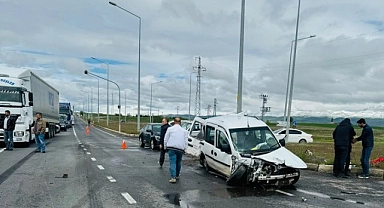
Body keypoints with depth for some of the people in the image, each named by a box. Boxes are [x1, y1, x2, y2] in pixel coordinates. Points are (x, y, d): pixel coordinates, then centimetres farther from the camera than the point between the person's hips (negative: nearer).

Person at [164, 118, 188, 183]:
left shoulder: (170, 129, 5)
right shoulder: (184, 130, 12)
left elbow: (165, 139, 6)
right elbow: (186, 141, 10)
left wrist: (165, 147, 16)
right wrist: (185, 149, 15)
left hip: (171, 148, -2)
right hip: (180, 149, 3)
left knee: (172, 163, -5)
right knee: (178, 162, 18)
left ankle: (173, 177, -14)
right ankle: (177, 175, 31)